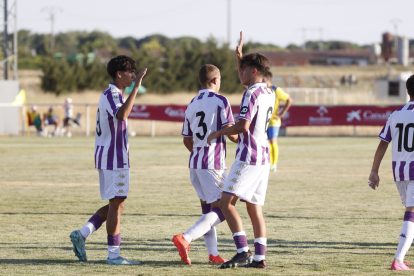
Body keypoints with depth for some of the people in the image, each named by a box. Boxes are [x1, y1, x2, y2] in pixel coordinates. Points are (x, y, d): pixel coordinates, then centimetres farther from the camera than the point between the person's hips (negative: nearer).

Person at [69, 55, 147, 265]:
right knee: (116, 205, -5)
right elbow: (121, 114, -35)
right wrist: (136, 87, -34)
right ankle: (113, 254, -2)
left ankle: (82, 234, 5)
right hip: (114, 159, -10)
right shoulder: (111, 95, -14)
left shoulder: (110, 95, 18)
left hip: (106, 158, 10)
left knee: (115, 205, 14)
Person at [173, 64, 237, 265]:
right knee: (219, 211, -6)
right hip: (214, 164, -7)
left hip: (195, 163, 7)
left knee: (207, 209, 13)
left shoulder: (191, 105, 12)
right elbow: (230, 132, -14)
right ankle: (185, 239, -23)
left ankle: (213, 254, 9)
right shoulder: (220, 101, -8)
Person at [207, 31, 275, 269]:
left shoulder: (251, 94, -13)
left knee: (227, 202, -11)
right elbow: (245, 82, 35)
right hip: (264, 155, 9)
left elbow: (243, 126, -22)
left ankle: (243, 251, -20)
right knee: (255, 208, 9)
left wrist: (219, 133, -9)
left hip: (248, 156, -9)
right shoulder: (270, 94, 14)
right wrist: (240, 57, 36)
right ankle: (259, 257, 5)